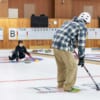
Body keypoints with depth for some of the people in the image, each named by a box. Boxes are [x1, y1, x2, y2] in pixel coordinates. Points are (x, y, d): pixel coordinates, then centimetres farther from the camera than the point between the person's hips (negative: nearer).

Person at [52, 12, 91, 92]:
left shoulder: (69, 23, 25)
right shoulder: (83, 27, 1)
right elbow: (81, 43, -5)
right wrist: (81, 57, 1)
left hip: (55, 44, 9)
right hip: (64, 47, -9)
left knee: (62, 65, 23)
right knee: (72, 67, 4)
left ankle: (61, 84, 36)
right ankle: (68, 87, 10)